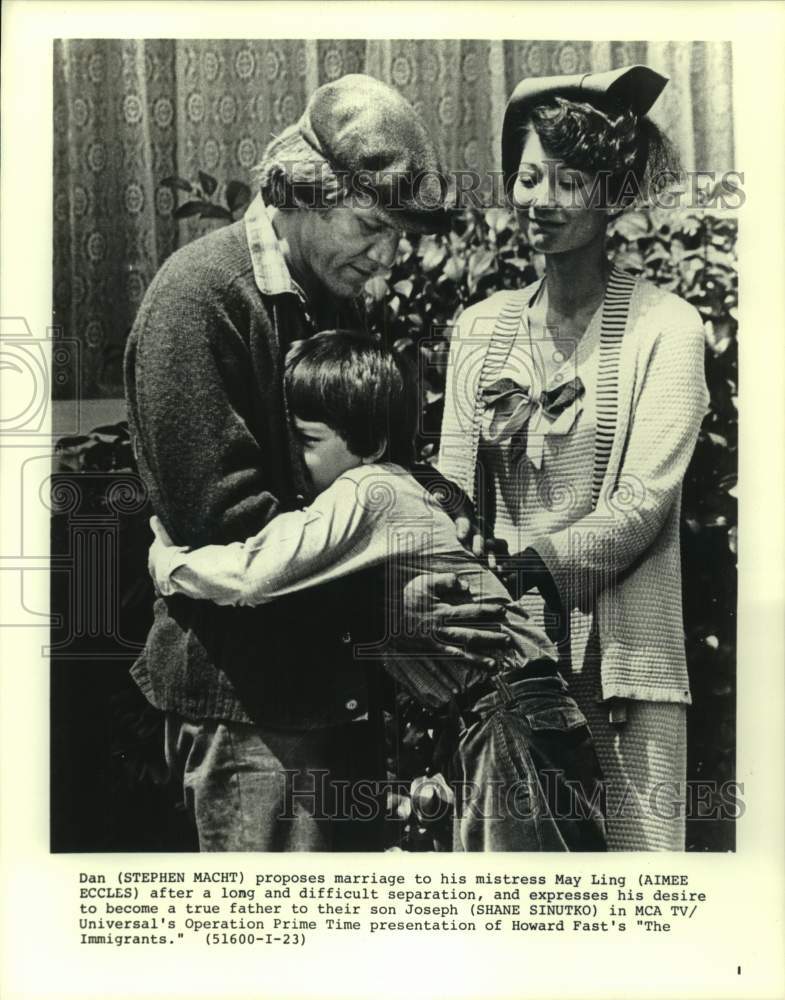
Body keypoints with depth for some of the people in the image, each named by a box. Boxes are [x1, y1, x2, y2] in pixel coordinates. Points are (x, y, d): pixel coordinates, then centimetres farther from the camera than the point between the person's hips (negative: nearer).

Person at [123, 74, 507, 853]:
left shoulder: (333, 299, 11)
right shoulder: (200, 297, -13)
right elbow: (222, 517, -20)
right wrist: (383, 609, -20)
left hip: (339, 681, 8)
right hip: (252, 694, -8)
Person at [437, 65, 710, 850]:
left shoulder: (664, 329, -4)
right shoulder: (479, 329, 8)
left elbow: (642, 506, -11)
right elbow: (453, 490, 5)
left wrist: (524, 566, -21)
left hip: (619, 658, -3)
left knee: (635, 844, 3)